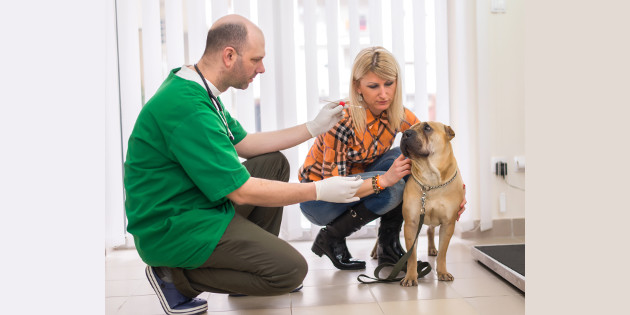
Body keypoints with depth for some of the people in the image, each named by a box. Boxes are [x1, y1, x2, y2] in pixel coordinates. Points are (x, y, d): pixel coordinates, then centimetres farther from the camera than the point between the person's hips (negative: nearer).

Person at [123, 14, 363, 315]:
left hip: (198, 202, 10)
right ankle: (176, 278, -4)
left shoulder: (197, 90, 8)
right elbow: (242, 192, -24)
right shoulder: (188, 108, -26)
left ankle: (257, 262, 20)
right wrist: (320, 191, -15)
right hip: (173, 229, -10)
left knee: (275, 163, 15)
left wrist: (314, 127, 11)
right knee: (291, 269, -14)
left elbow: (244, 144, 16)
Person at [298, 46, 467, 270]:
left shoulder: (398, 115, -11)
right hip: (318, 198, -6)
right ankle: (331, 238, -8)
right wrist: (384, 179, -41)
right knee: (391, 189, -30)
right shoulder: (342, 121, -29)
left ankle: (388, 244, -7)